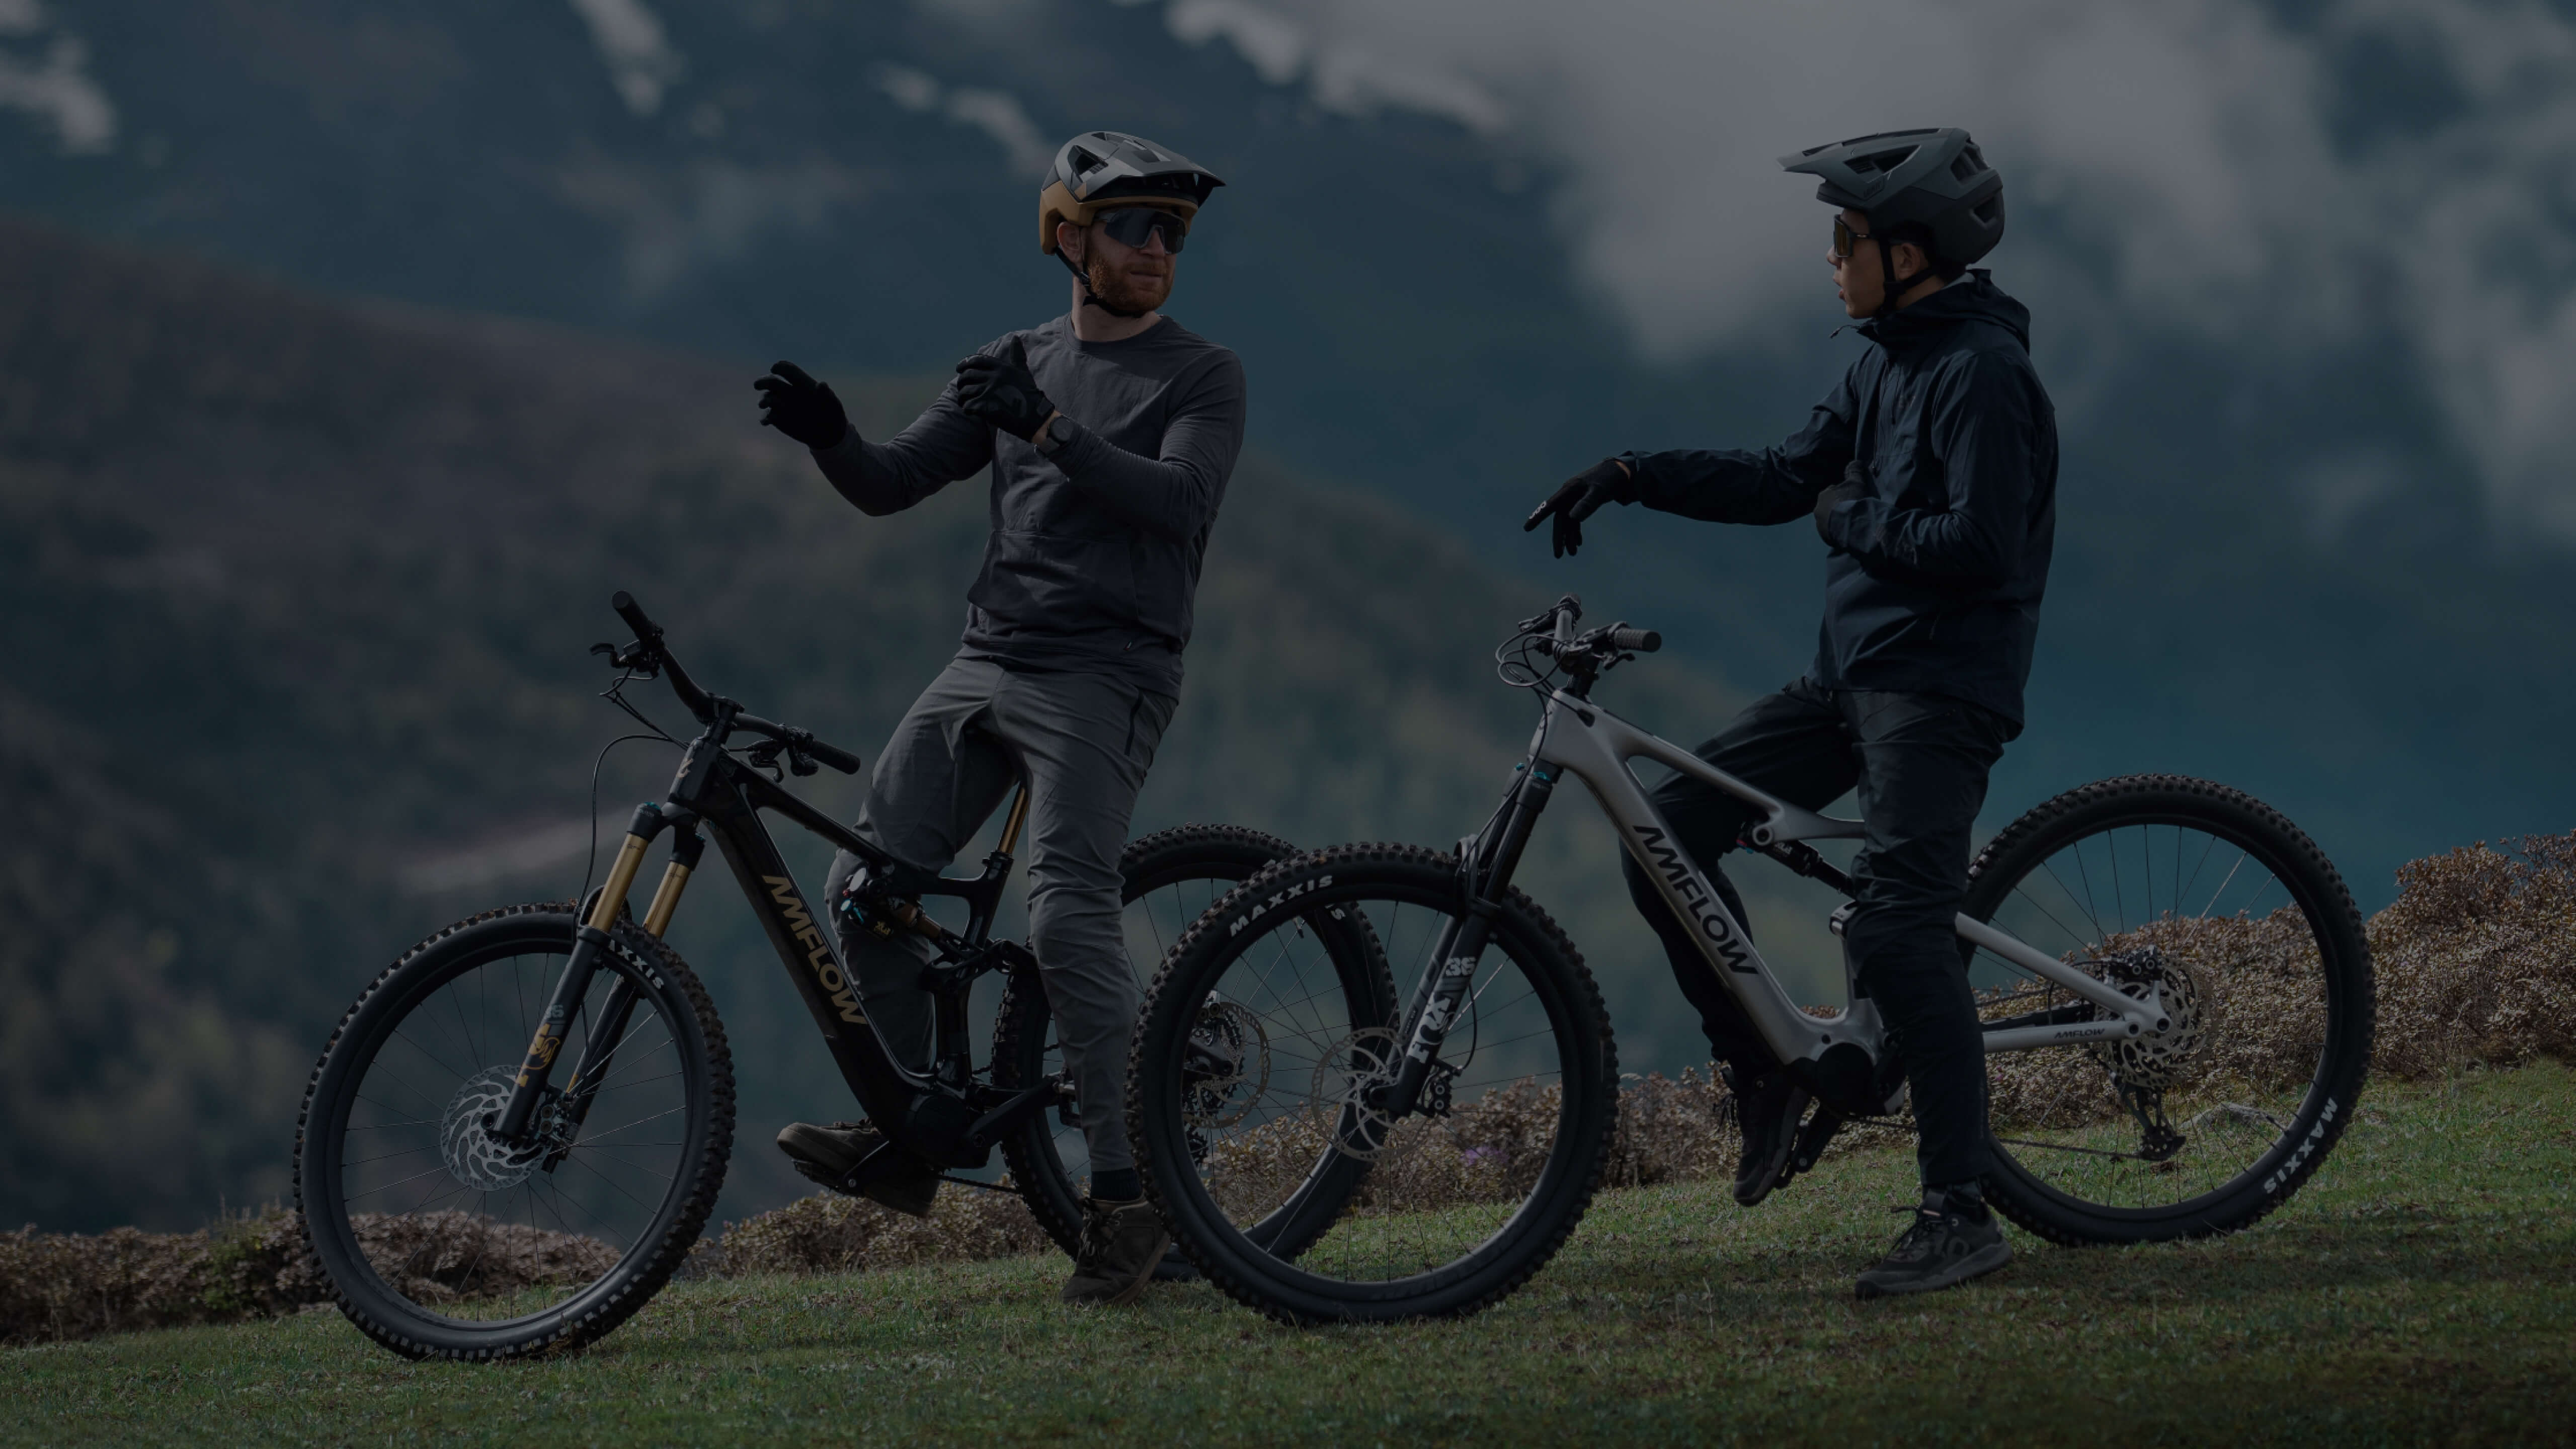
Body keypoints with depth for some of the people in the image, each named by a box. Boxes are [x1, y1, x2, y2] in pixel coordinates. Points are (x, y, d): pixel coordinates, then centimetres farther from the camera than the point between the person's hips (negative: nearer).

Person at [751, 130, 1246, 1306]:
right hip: (985, 664, 6)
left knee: (1069, 918, -20)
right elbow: (892, 484, 12)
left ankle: (1126, 1198, -17)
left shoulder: (1200, 377, 2)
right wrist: (828, 436, -10)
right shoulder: (1013, 369, 17)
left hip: (1103, 677, -6)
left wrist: (1052, 431, -26)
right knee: (865, 893, 0)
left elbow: (1182, 498, -16)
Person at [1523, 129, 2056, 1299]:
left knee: (1897, 927, -17)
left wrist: (1853, 518, -9)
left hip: (1940, 686, -10)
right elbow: (1786, 480, 19)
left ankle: (1960, 1213, -13)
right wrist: (1631, 476, 11)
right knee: (1668, 830, 2)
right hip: (1852, 676, 10)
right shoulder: (1886, 361, 15)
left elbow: (1980, 544, -23)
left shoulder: (1981, 371, -15)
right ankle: (1766, 1072, 11)